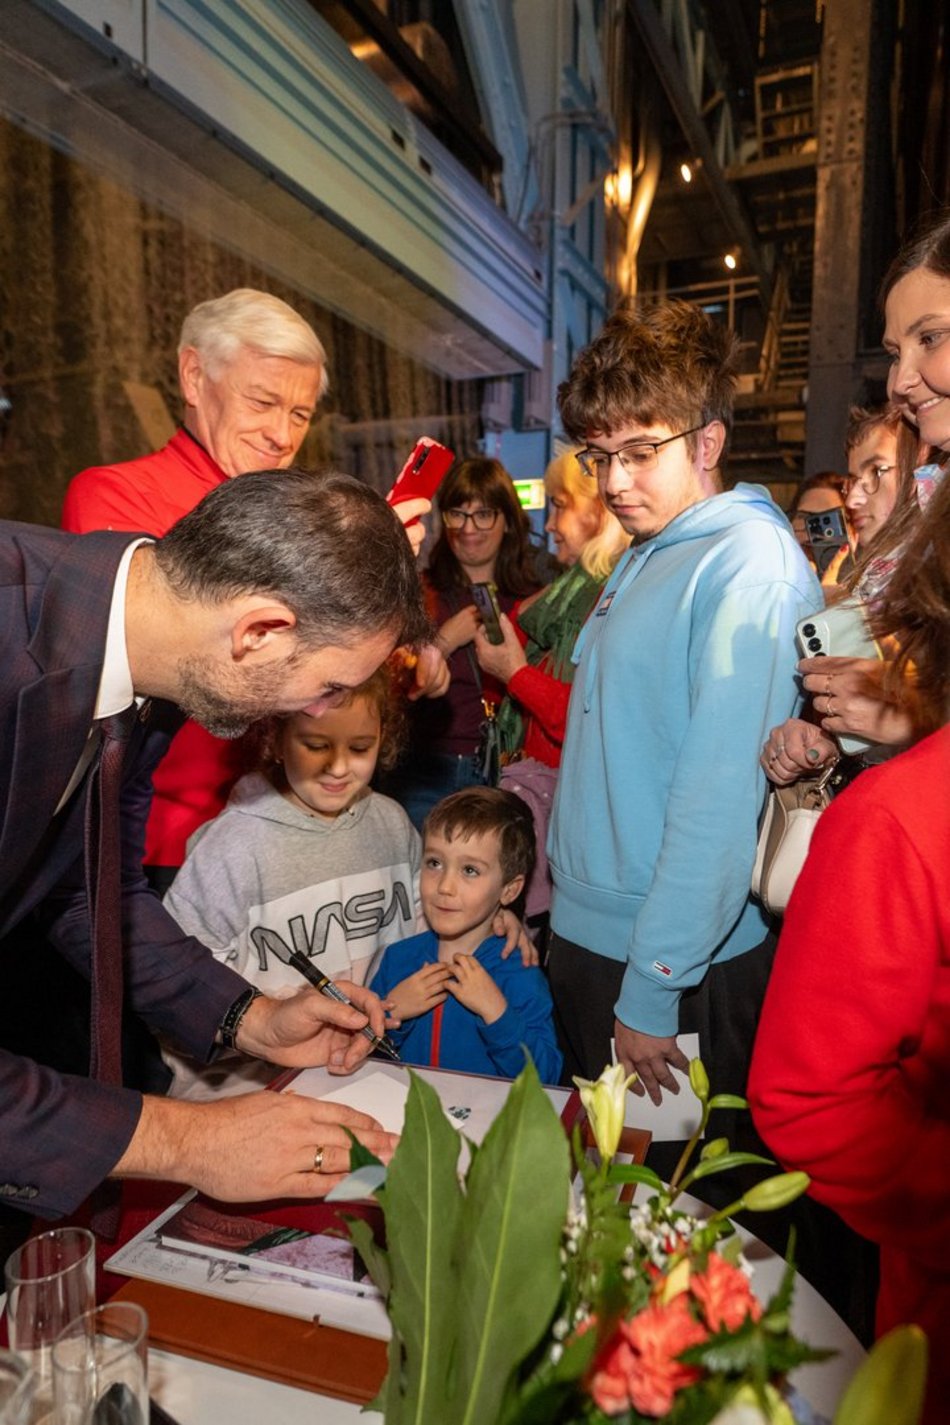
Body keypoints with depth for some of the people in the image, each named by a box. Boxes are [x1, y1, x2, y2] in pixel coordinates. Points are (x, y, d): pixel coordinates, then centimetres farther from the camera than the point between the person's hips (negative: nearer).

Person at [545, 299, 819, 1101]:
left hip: (685, 966, -8)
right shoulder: (644, 558, 10)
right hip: (587, 930, 8)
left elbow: (722, 799, -23)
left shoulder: (748, 562, -18)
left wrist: (651, 989, -20)